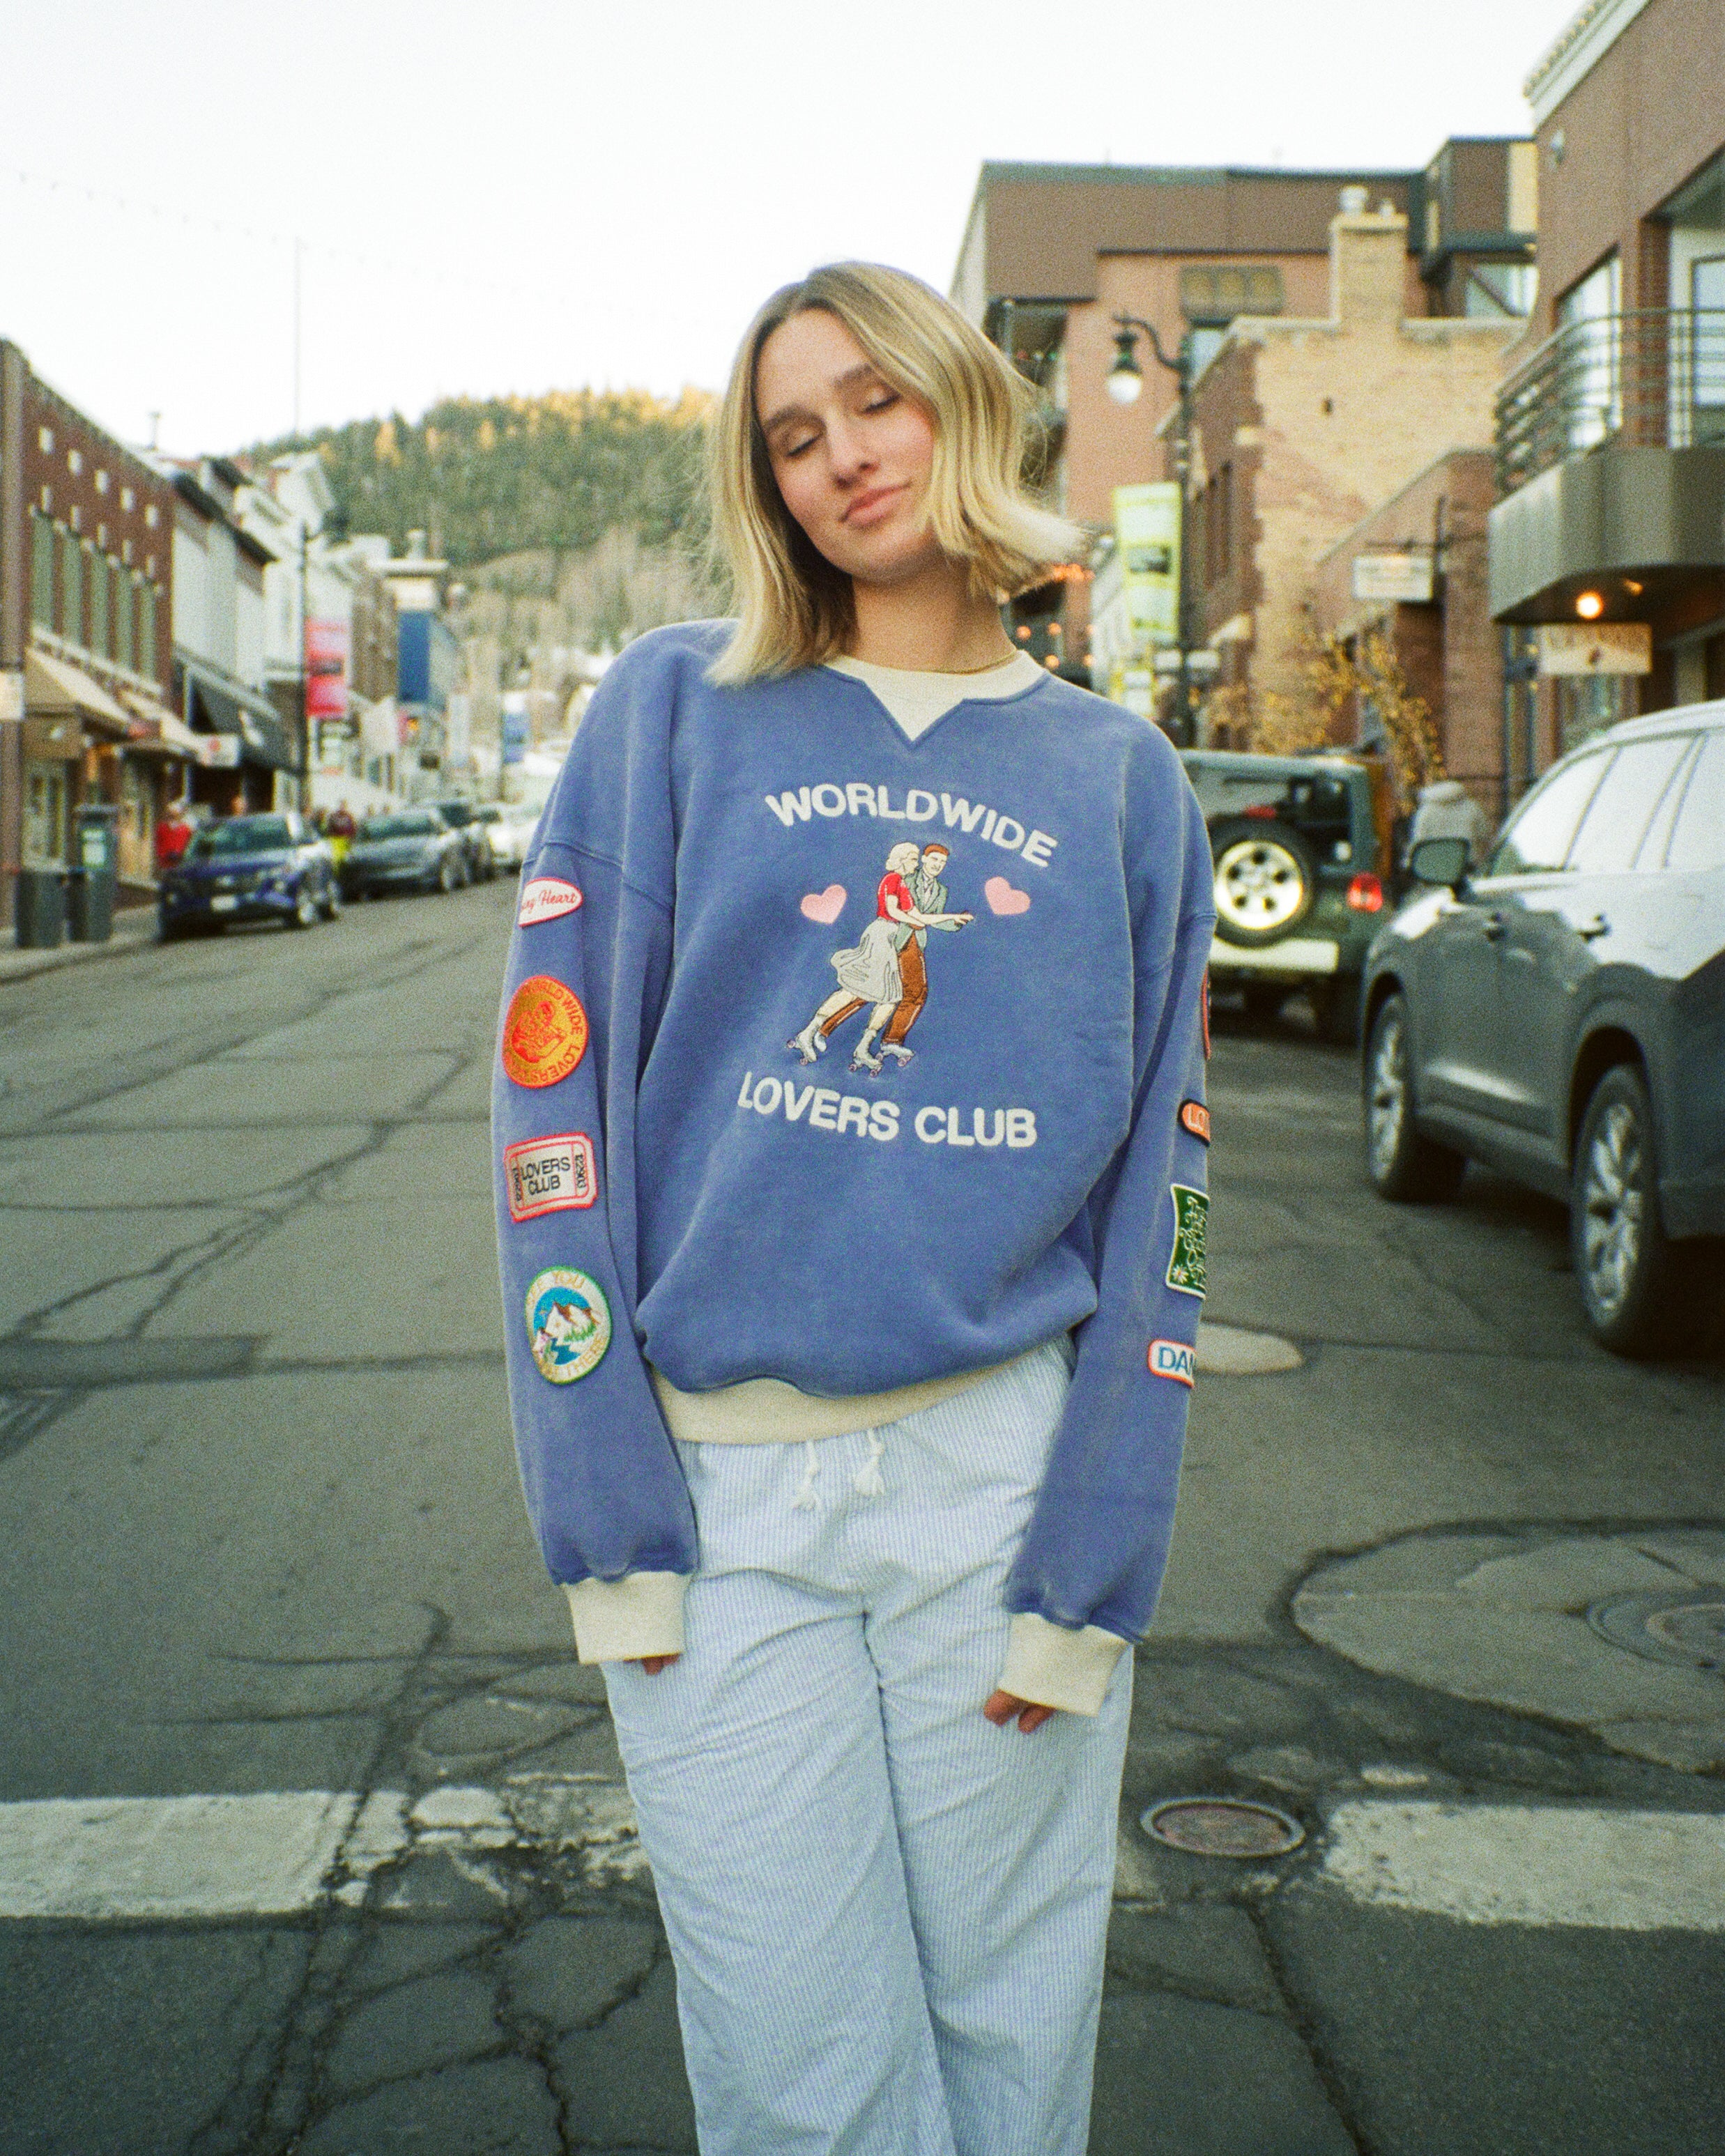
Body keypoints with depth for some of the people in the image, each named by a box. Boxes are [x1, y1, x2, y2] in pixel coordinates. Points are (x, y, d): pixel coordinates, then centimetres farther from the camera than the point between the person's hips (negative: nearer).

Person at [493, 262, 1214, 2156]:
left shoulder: (1121, 778, 9)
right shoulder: (676, 709, 4)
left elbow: (1153, 1196, 5)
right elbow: (558, 1097, -1)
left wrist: (1090, 1571, -3)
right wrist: (608, 1520, -8)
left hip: (1007, 1466, 1)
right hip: (721, 1493, -1)